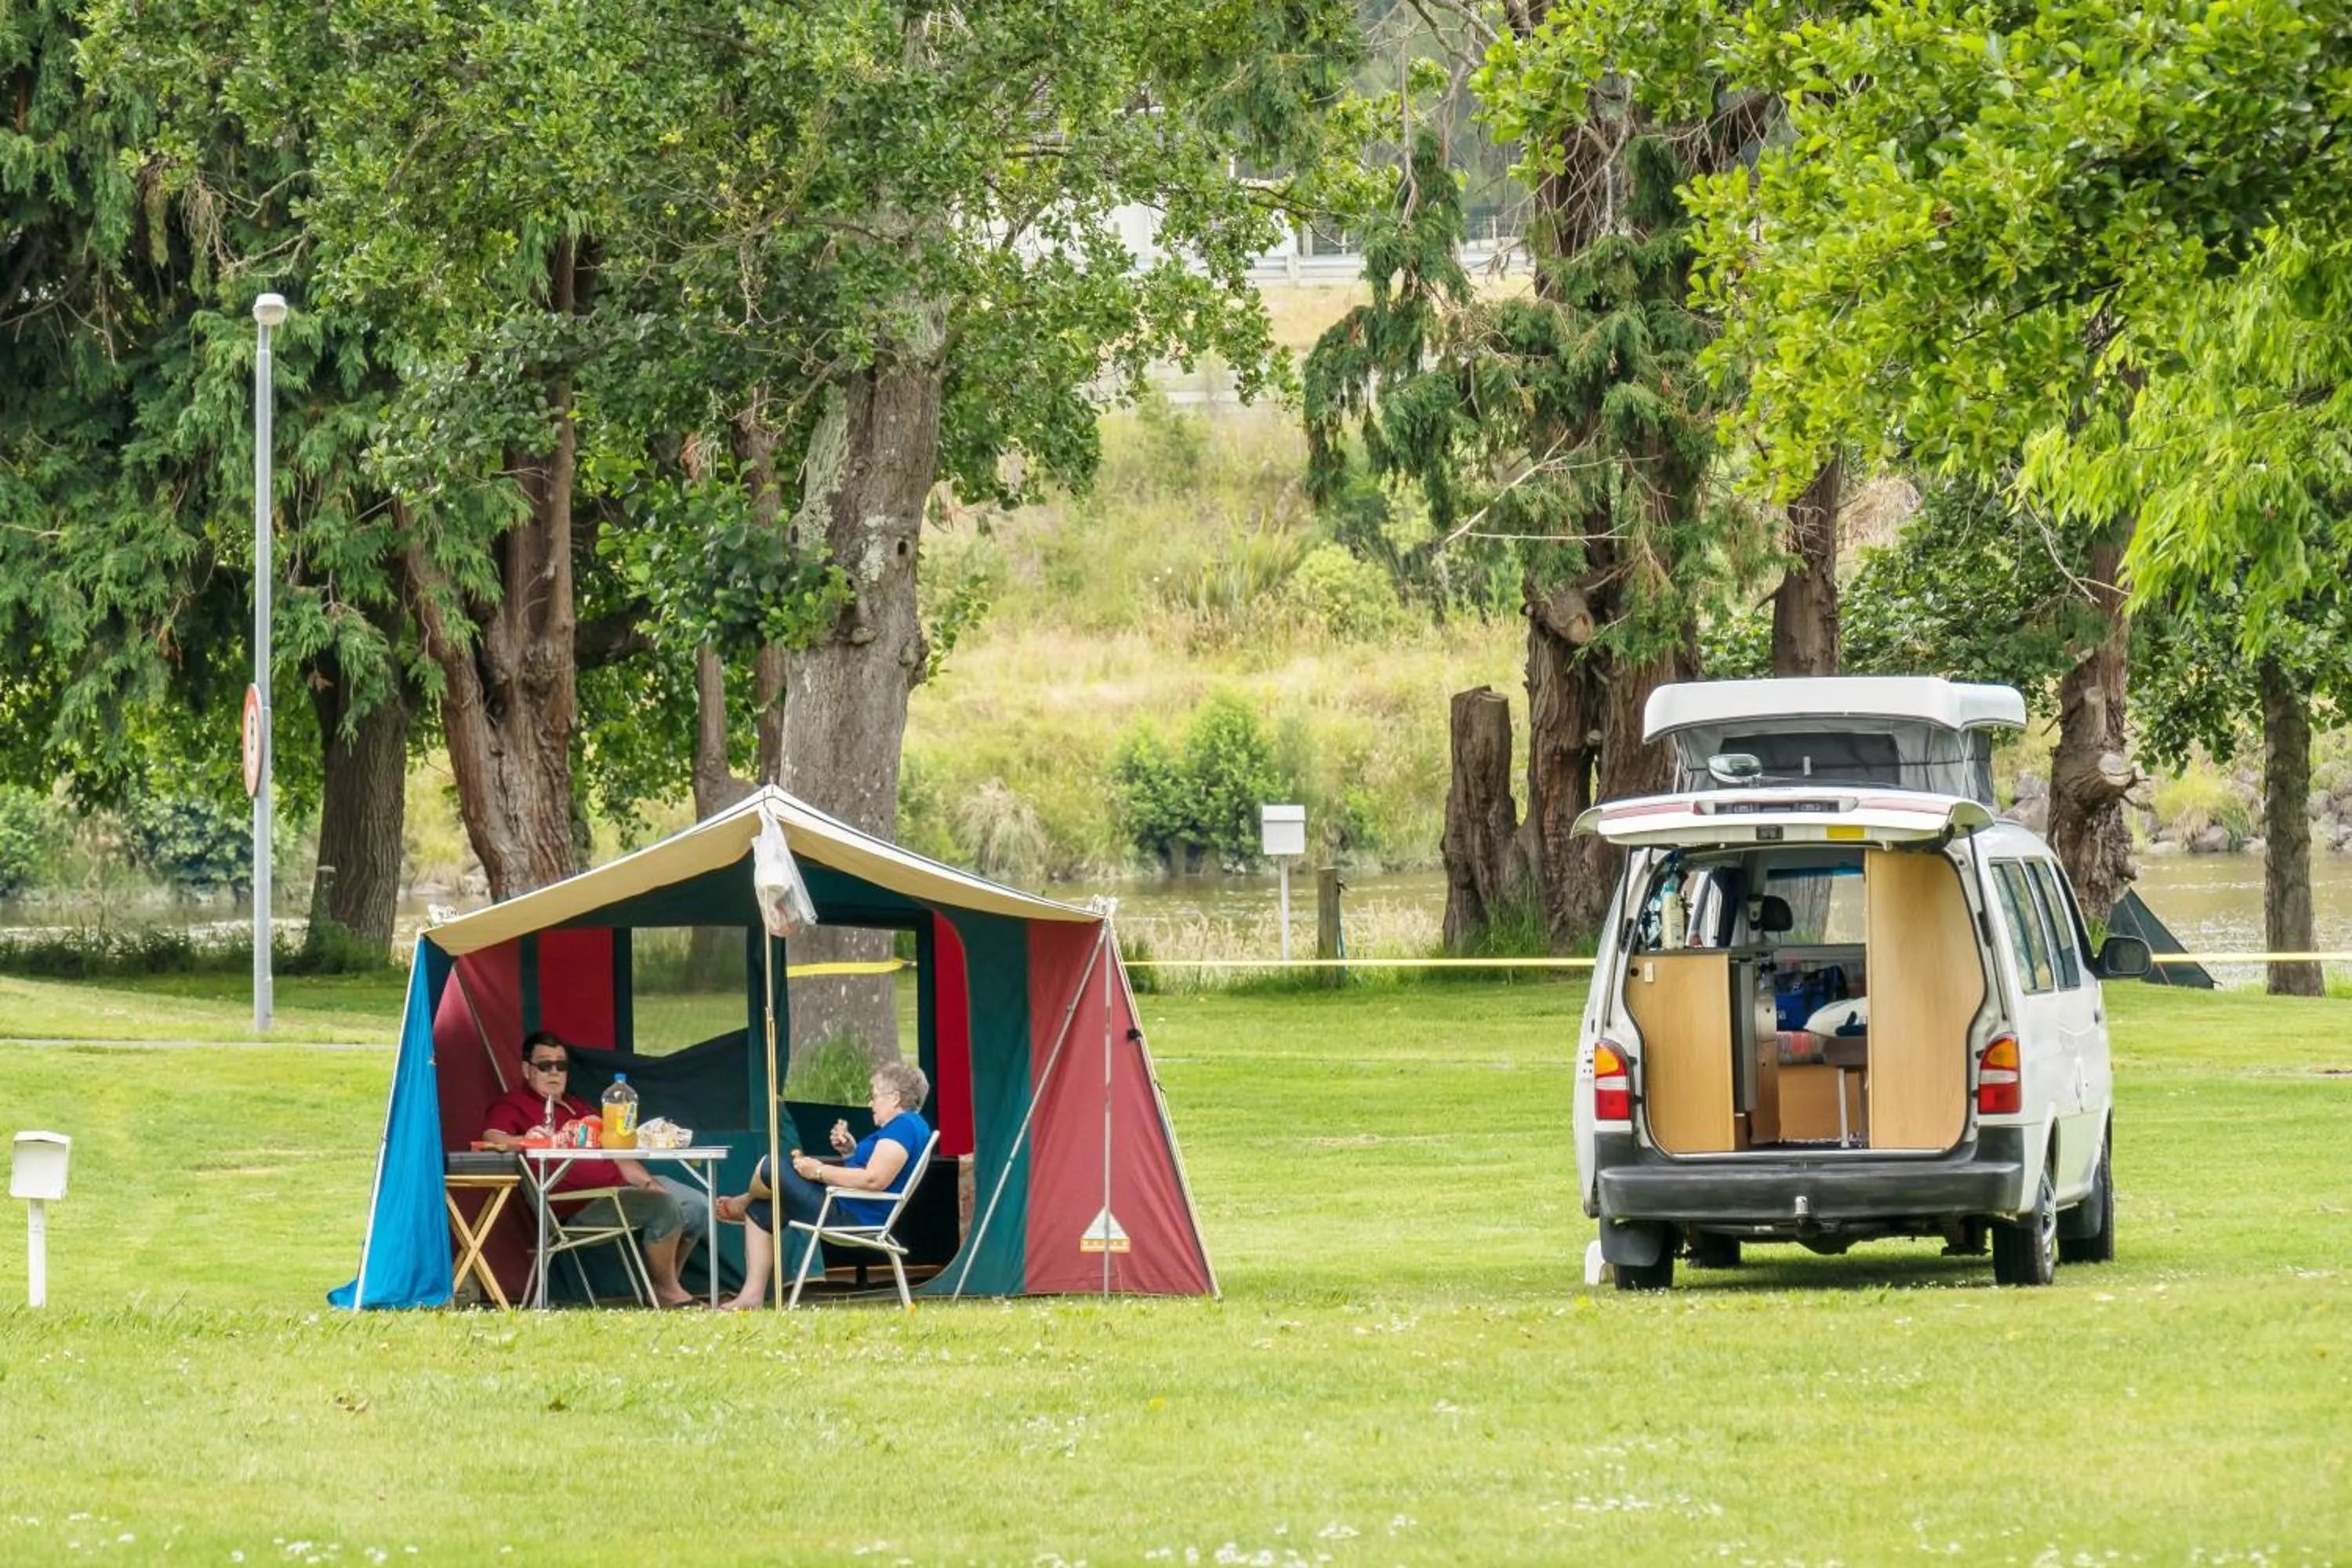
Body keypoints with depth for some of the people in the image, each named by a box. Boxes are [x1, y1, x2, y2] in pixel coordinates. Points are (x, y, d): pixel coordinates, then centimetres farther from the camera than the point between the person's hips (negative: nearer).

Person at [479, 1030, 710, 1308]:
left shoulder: (576, 1106, 28)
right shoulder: (512, 1105, 1)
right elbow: (492, 1139, -20)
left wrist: (645, 1179, 7)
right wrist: (526, 1140, -41)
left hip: (622, 1182, 10)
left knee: (697, 1208, 7)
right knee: (662, 1206, -28)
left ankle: (668, 1287, 17)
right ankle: (667, 1292, -14)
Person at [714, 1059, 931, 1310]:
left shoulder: (904, 1127, -18)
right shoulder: (908, 1126, 16)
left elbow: (875, 1180, -28)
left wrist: (819, 1171, -19)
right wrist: (852, 1152, 6)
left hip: (852, 1217, -12)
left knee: (769, 1169, -8)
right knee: (761, 1211, 20)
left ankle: (740, 1206, 26)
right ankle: (753, 1294, 13)